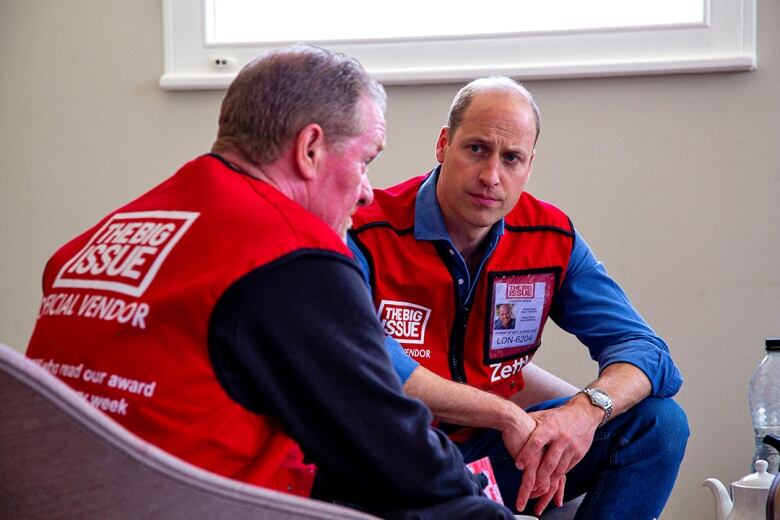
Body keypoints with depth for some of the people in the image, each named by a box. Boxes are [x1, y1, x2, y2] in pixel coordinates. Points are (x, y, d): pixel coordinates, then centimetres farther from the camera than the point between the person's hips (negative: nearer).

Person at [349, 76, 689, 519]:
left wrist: (587, 409, -28)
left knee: (659, 422, -8)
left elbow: (643, 349, -3)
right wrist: (508, 415, -32)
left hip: (490, 449, 5)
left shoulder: (552, 238, 0)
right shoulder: (369, 237, -16)